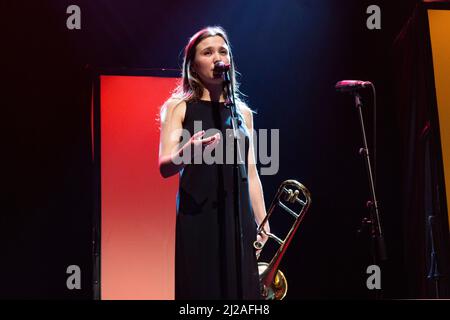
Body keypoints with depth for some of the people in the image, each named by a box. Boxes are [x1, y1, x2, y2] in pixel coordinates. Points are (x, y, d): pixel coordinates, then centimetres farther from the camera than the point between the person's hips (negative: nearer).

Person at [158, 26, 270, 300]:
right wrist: (188, 151, -30)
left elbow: (251, 172, 15)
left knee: (241, 290, 0)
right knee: (202, 288, -6)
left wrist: (262, 223, 8)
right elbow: (164, 167, -8)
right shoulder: (178, 107, 2)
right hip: (197, 219, -3)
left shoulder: (243, 112, 14)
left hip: (239, 218, 4)